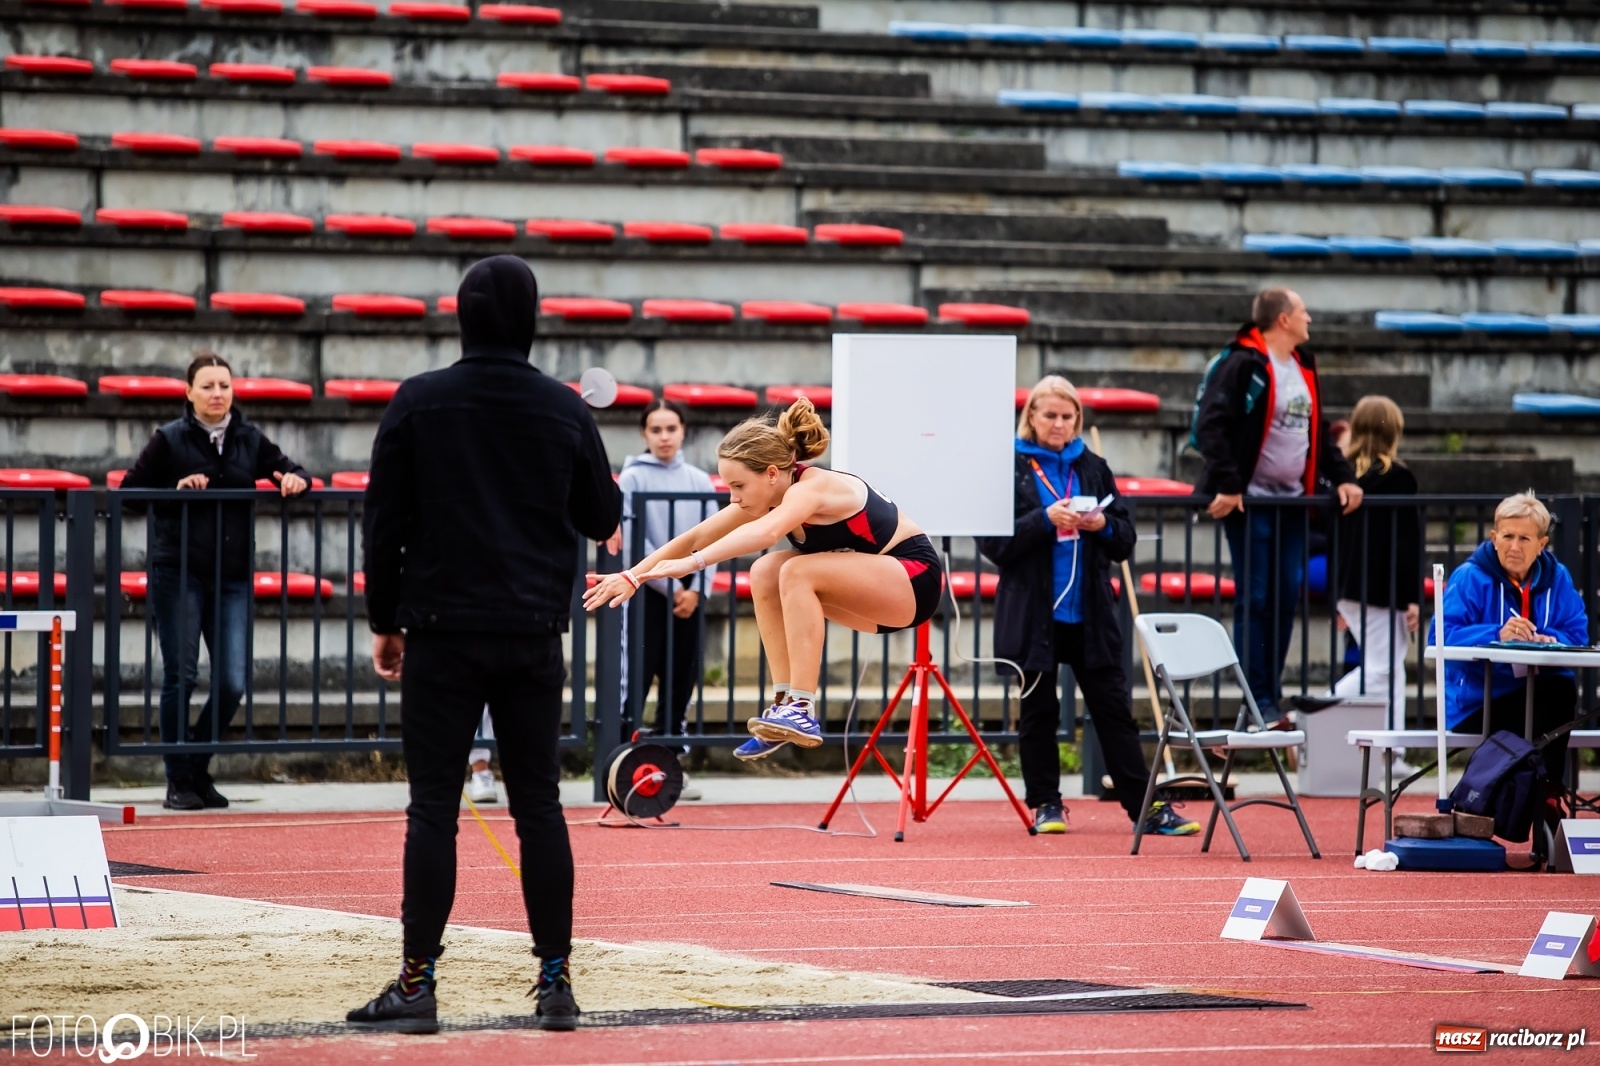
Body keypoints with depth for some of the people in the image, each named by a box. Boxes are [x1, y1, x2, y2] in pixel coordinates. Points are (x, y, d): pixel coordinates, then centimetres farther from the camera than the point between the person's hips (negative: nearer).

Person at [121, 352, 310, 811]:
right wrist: (176, 489, -14)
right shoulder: (169, 440, 0)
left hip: (232, 578, 3)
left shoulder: (250, 440, 9)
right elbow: (130, 489, 0)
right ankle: (179, 780, 8)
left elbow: (288, 470, 18)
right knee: (181, 675, -3)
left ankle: (198, 768, 19)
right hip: (178, 575, -3)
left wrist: (295, 480, -5)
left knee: (232, 682, -2)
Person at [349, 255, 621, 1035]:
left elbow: (385, 521, -2)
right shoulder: (563, 411, 1)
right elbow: (601, 518, 12)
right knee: (538, 807, 7)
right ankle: (556, 980, 7)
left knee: (432, 808, -1)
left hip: (442, 631, -2)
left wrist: (385, 620, 7)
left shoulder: (419, 403, -4)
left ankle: (418, 982, -3)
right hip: (532, 635, 2)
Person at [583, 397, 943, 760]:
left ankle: (802, 712, -28)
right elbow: (697, 537, -2)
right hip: (871, 589, 8)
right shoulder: (769, 494, -2)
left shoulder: (814, 487, -27)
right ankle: (785, 701, -7)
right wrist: (633, 576, -10)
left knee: (798, 572, -28)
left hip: (913, 577, -8)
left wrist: (692, 564, -54)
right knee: (767, 572, -8)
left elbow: (766, 532, -46)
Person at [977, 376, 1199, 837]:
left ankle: (1145, 805, 1)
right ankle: (1046, 805, 15)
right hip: (1033, 613, -3)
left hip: (1089, 613, 3)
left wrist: (1103, 526, -10)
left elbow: (1126, 540, 12)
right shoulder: (1008, 468, -1)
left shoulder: (1093, 468, 10)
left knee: (1114, 708, 2)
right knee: (1038, 710, 5)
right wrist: (1045, 520, -19)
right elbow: (993, 542, -8)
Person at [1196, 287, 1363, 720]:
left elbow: (1317, 431, 25)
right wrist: (1226, 485, -24)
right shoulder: (1241, 365, -11)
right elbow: (1212, 425, -18)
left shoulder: (1303, 367, 17)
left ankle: (1272, 697, 13)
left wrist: (1342, 477, 14)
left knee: (1286, 600, 6)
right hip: (1250, 502, -8)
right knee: (1255, 600, -6)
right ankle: (1256, 701, -4)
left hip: (1292, 501, 8)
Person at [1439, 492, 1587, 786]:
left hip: (1534, 694, 4)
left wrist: (1550, 642, -23)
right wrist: (1497, 635, -32)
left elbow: (1578, 636, 0)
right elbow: (1442, 638, -16)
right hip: (1477, 703, -4)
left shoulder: (1557, 578, 8)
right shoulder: (1470, 578, -5)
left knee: (1562, 687, -30)